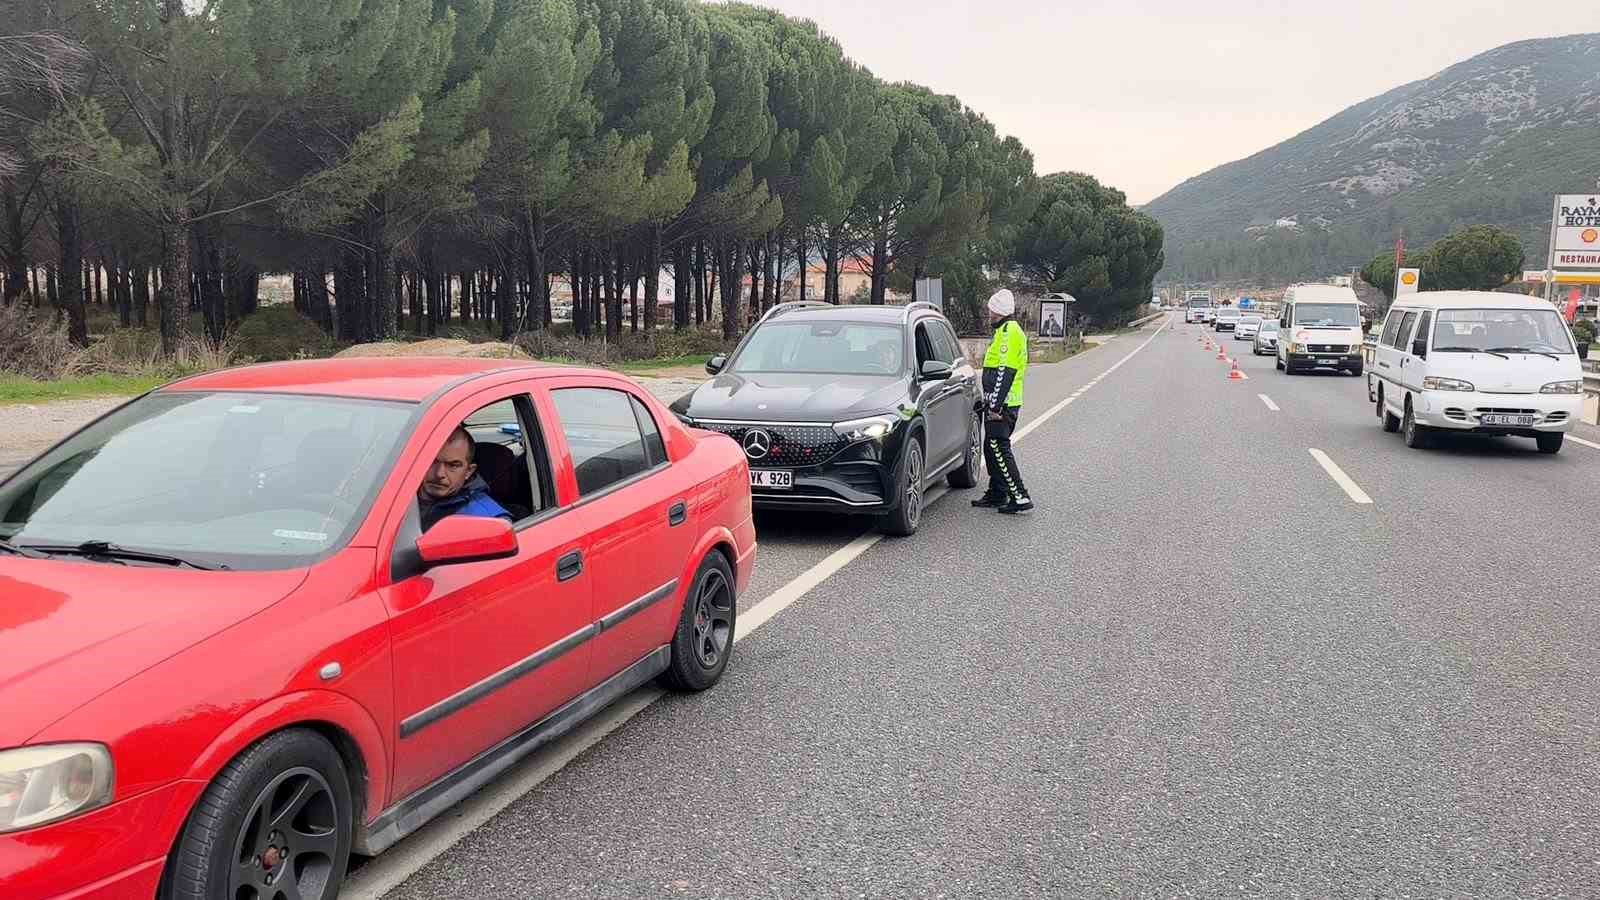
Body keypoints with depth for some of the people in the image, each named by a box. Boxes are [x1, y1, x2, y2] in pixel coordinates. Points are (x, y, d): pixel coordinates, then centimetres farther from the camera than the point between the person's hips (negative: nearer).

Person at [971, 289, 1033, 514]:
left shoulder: (1009, 332, -15)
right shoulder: (1007, 330, 19)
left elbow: (1005, 373, -22)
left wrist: (995, 405, -23)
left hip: (1002, 404, -11)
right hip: (1002, 403, 11)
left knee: (998, 449, -11)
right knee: (992, 448, 16)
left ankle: (1020, 498, -12)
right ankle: (997, 494, 23)